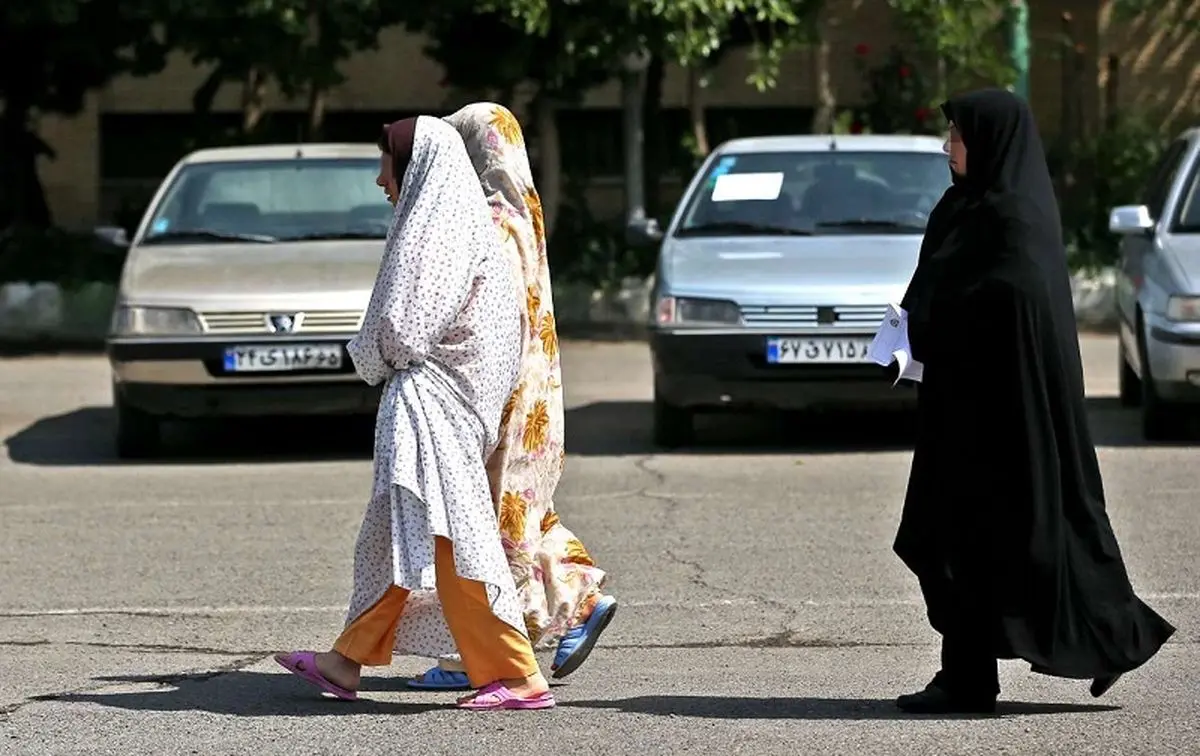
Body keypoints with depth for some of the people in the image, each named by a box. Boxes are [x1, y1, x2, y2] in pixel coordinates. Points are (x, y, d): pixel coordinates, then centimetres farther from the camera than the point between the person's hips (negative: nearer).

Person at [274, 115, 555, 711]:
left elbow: (406, 326, -19)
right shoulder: (449, 220, 16)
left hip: (434, 398, -11)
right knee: (393, 535, 15)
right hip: (429, 399, 11)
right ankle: (347, 662, 22)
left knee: (450, 537, -11)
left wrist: (373, 356, -1)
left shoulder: (441, 225, -15)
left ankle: (519, 677, -11)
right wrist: (383, 356, 10)